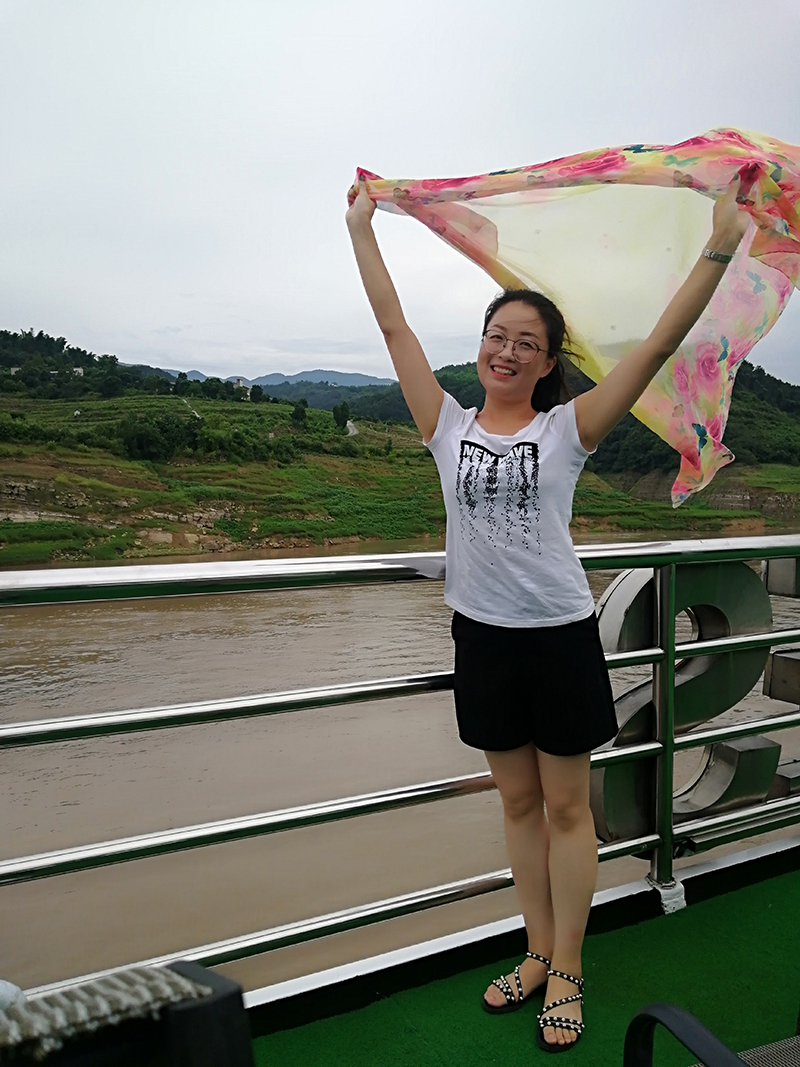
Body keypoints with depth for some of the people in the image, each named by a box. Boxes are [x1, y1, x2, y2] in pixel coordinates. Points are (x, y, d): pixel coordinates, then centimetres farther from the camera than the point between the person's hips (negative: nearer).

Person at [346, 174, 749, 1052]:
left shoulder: (567, 430, -4)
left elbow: (660, 344, -9)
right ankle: (539, 952, 34)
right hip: (482, 636, 3)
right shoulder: (449, 429, 2)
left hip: (560, 636, -2)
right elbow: (395, 327, 5)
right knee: (518, 803, 16)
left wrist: (721, 247, -14)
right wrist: (361, 230, 10)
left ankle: (566, 971, 27)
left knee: (566, 807, 11)